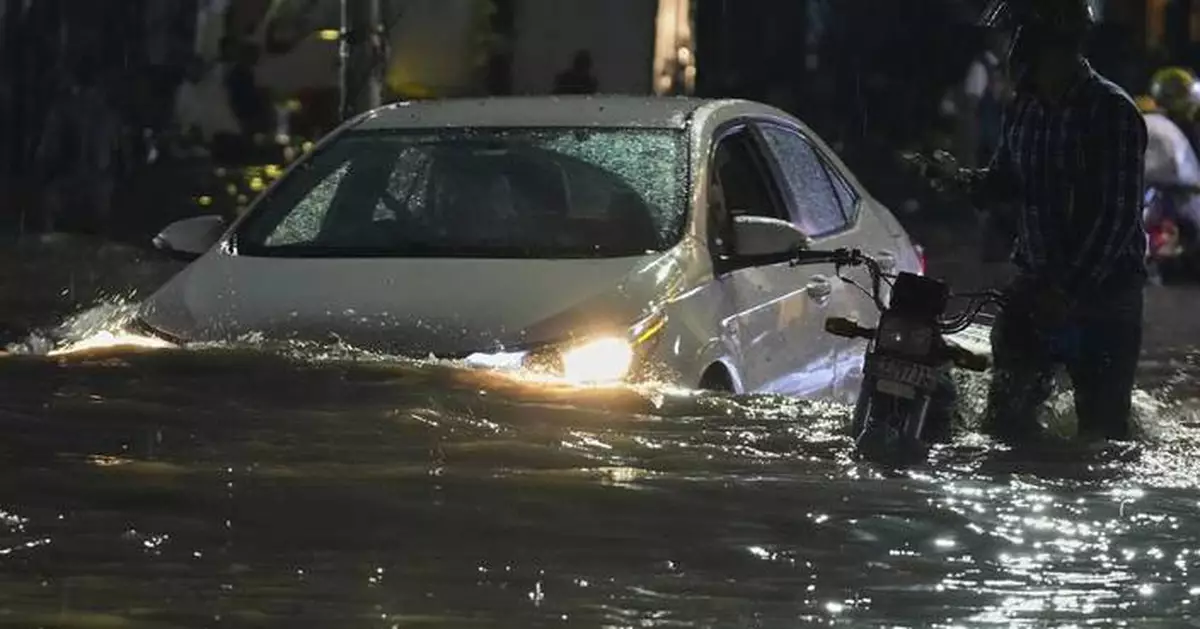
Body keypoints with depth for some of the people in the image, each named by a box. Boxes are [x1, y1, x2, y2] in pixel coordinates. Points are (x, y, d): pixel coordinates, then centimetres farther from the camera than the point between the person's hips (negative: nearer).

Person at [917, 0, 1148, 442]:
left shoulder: (1111, 111, -13)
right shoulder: (1023, 109, 7)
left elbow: (1119, 214, -17)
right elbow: (1003, 182, 19)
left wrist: (1071, 289, -22)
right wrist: (960, 177, -3)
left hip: (1105, 286, -6)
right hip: (1036, 282, 6)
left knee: (1102, 423, -4)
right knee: (1006, 415, 1)